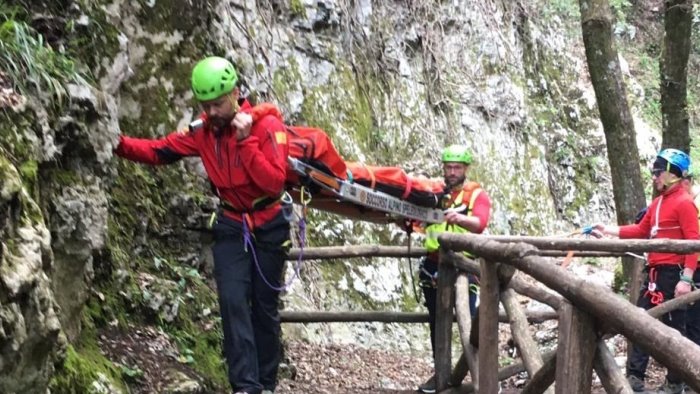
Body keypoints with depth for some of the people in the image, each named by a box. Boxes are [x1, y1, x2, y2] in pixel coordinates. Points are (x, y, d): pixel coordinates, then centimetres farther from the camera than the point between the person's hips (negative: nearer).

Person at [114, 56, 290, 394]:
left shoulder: (267, 126, -18)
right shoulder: (202, 130, -6)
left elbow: (274, 182, -28)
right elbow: (158, 151, -7)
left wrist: (245, 141, -32)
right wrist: (119, 143, -23)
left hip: (268, 227, -3)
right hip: (231, 227, 3)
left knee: (264, 305, 6)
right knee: (233, 301, -12)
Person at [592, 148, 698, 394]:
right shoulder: (658, 202, 15)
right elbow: (641, 231, 20)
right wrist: (608, 230, 13)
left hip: (673, 274, -9)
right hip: (654, 272, 9)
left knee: (673, 328, 0)